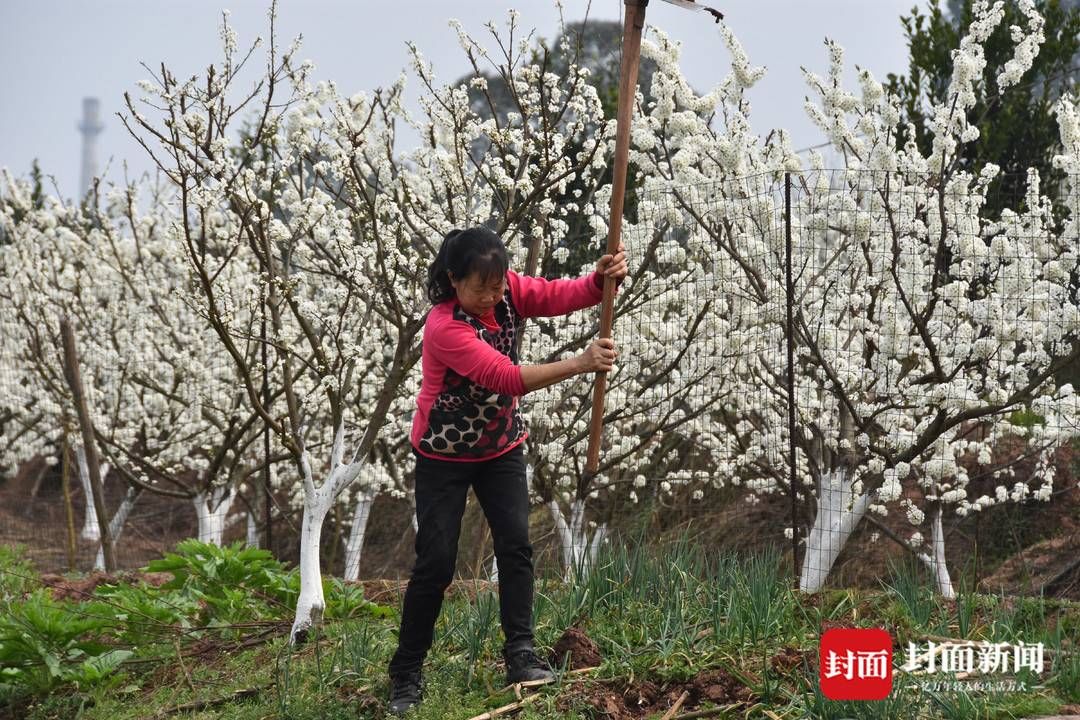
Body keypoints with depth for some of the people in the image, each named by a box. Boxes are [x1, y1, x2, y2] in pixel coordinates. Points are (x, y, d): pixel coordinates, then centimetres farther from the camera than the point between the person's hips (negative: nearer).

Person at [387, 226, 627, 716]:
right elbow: (507, 378, -40)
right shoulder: (444, 328, -31)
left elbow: (562, 295, -24)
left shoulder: (506, 291, -12)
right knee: (436, 562, -5)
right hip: (444, 455, -5)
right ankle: (406, 674, 6)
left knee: (515, 544, -8)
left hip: (501, 447, 5)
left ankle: (520, 654, -6)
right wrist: (580, 364, -47)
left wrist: (602, 278, -46)